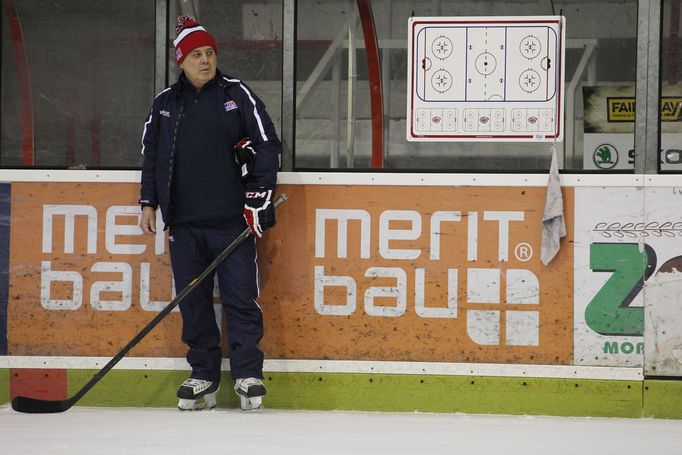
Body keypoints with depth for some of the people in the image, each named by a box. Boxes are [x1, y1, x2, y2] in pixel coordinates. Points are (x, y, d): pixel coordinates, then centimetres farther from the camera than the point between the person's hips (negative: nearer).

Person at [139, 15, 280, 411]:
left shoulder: (237, 95, 1)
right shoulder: (165, 104, 11)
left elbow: (268, 145, -1)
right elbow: (151, 154, 19)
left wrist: (258, 198, -7)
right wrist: (149, 203, 13)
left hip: (232, 220, -3)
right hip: (184, 222, 3)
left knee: (241, 297, -5)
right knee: (193, 301, 4)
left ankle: (248, 375, 0)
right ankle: (204, 377, 11)